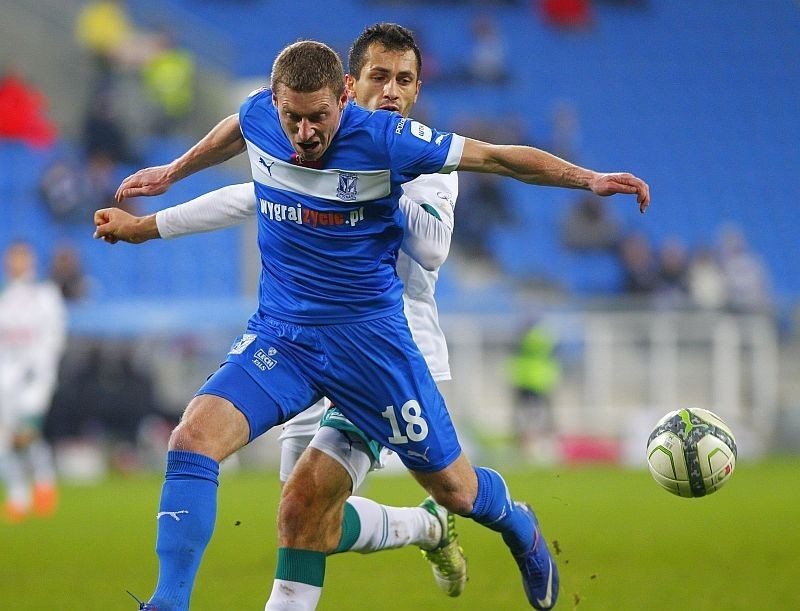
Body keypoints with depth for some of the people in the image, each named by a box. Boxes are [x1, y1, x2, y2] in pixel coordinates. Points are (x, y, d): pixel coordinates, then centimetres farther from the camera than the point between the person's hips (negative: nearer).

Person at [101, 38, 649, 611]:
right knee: (194, 437, -23)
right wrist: (173, 172, 36)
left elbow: (499, 156, -10)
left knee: (452, 486, 8)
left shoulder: (384, 139, -19)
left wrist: (590, 178, -16)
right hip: (280, 332, 3)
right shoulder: (258, 117, -7)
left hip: (368, 333, -3)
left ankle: (520, 528, 45)